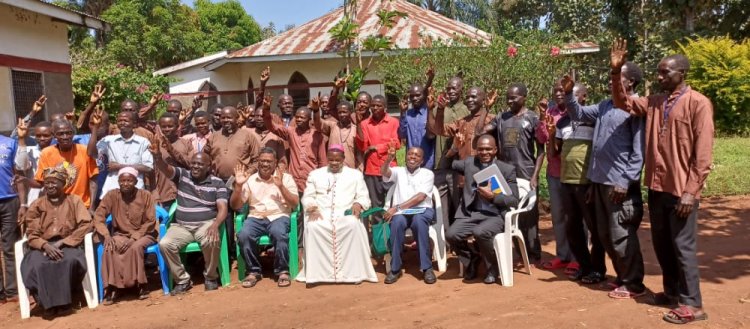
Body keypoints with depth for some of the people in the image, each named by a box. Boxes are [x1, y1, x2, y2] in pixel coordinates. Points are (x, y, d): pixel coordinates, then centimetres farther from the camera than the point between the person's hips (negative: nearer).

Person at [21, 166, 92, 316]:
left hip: (67, 244, -1)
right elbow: (32, 234, 6)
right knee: (37, 265, -33)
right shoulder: (37, 205, 12)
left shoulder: (74, 200, 7)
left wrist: (62, 242, -12)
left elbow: (85, 225, -4)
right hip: (43, 246, 2)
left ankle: (63, 302, -20)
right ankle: (50, 303, -19)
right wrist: (45, 245, -16)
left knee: (70, 260, -36)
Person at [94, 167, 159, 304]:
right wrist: (106, 235, -22)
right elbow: (98, 217, -6)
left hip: (143, 234, -2)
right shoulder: (112, 195, -5)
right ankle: (111, 287, -20)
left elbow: (150, 222, -10)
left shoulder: (146, 195, -11)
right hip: (121, 234, 2)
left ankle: (140, 284, -17)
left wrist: (134, 238, -21)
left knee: (136, 247, -34)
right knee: (109, 248, -29)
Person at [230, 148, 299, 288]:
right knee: (243, 235, -29)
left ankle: (282, 271, -16)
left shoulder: (286, 177, 7)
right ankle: (254, 271, -8)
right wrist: (238, 185, -6)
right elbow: (235, 206, 8)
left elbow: (295, 203, -3)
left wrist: (281, 186, -13)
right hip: (256, 217, 2)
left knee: (279, 234, -35)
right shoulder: (250, 180, 11)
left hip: (279, 216, -2)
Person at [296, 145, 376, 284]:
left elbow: (364, 197, 13)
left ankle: (354, 271, -28)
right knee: (312, 227, -34)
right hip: (321, 214, 1)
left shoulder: (355, 174, 18)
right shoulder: (315, 174, 19)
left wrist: (358, 204, -11)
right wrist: (312, 208, -9)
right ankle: (316, 272, -27)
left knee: (354, 225, -35)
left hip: (346, 214, 0)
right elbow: (307, 197, 14)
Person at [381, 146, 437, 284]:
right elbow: (384, 172, -8)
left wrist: (398, 207, -15)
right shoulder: (398, 171, 15)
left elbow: (420, 197, -6)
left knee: (419, 221, -37)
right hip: (400, 211, 1)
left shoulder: (427, 173, 8)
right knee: (397, 222, -34)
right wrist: (389, 159, -28)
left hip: (422, 210, -1)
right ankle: (395, 268, -22)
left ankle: (426, 267, -28)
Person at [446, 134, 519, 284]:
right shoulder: (469, 163, 9)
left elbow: (514, 201, -5)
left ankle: (493, 267, -4)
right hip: (472, 213, 4)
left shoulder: (508, 169, 0)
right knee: (451, 234, -21)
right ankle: (471, 260, 11)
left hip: (496, 216, -4)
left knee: (480, 232, -35)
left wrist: (492, 196, -18)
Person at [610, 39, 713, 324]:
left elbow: (703, 152, -13)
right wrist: (616, 72, -4)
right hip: (657, 187, 7)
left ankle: (692, 304, 11)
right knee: (661, 243, 15)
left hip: (681, 190, -6)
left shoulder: (698, 103, -10)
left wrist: (690, 191, -16)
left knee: (682, 245, 0)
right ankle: (672, 290, 31)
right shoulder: (654, 103, 9)